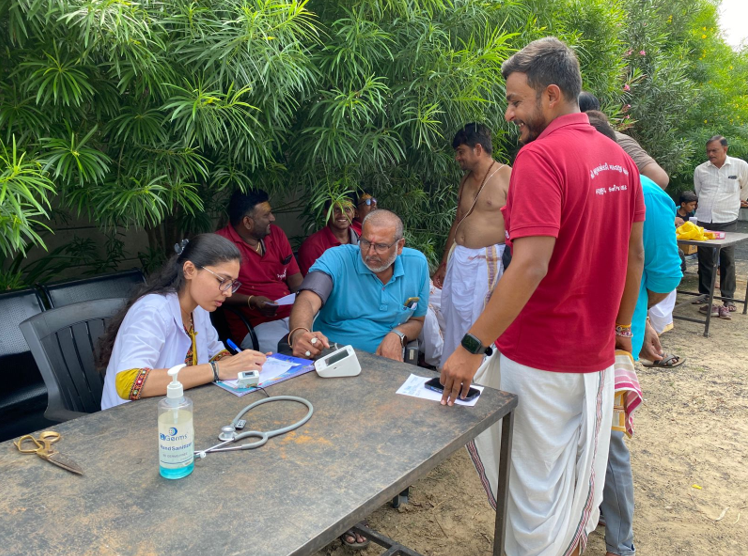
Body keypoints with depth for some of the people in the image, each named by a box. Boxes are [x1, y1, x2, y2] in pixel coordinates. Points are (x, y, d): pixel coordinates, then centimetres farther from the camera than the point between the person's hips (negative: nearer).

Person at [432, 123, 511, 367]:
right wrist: (444, 264, 23)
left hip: (486, 262, -7)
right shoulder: (466, 180, 15)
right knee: (452, 318, 11)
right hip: (458, 259, 7)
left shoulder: (508, 178, -8)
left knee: (475, 322, -2)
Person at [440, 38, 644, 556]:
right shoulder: (620, 158, 7)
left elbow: (531, 266, -28)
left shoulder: (540, 156, -19)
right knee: (582, 471, 23)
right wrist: (622, 324, 24)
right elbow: (635, 253, 13)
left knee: (534, 480, 10)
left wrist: (472, 347, -24)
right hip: (597, 354, 8)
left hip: (539, 357, -8)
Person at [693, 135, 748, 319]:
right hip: (703, 221, 2)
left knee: (727, 262, 2)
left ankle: (728, 301, 9)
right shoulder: (700, 170, 2)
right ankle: (705, 297, 18)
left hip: (727, 222, -2)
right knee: (704, 261, 8)